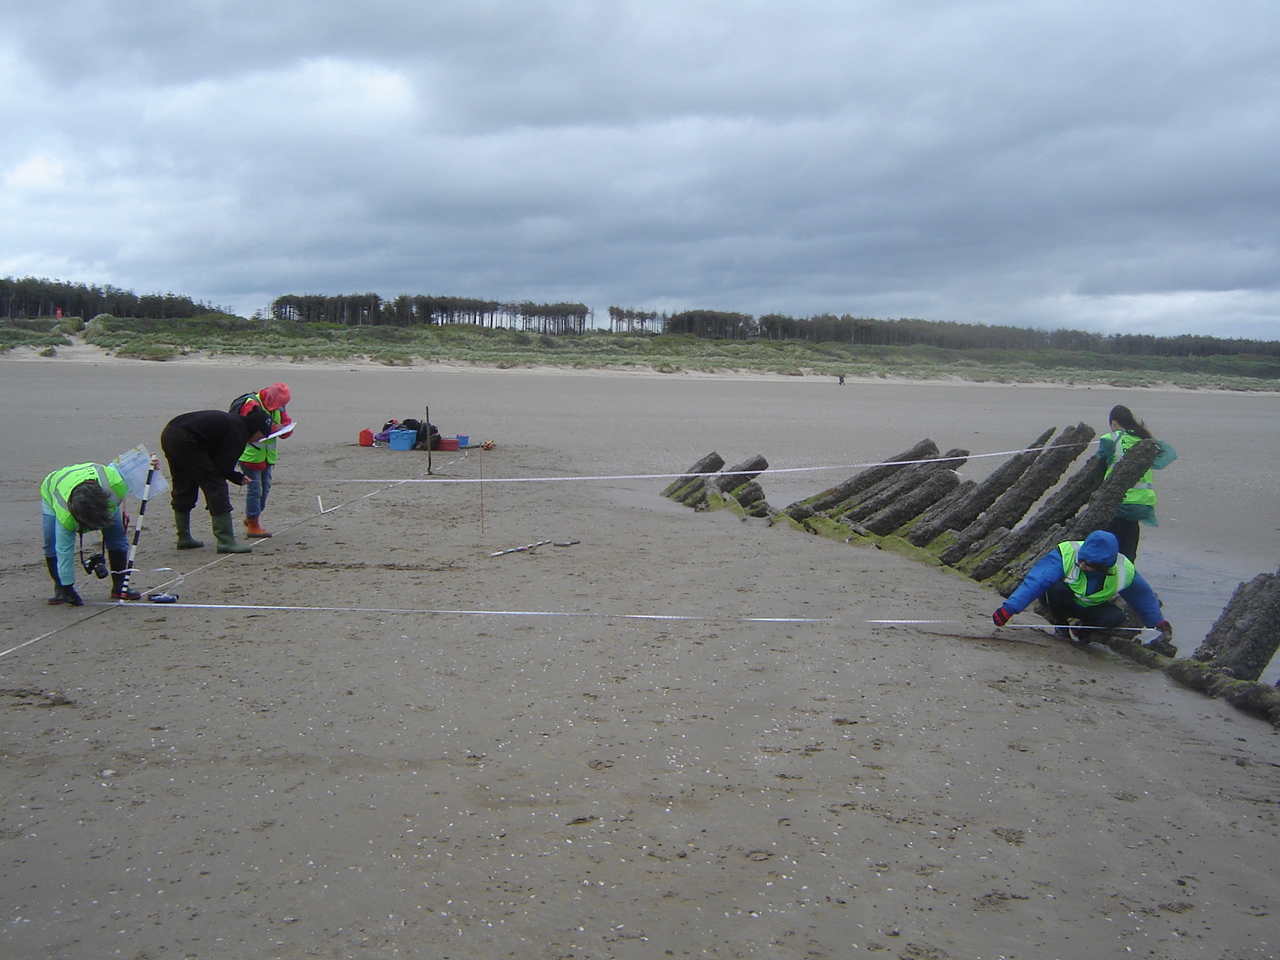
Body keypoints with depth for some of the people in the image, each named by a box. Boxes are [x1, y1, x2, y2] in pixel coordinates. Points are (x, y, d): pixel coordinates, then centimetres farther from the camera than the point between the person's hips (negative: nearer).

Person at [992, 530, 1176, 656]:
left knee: (1116, 617, -29)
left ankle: (1084, 629, 3)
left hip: (1089, 607, 1)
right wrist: (1008, 608, -47)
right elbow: (1035, 582, -39)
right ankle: (1061, 626, -5)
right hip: (1062, 601, -1)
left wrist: (1159, 623, 8)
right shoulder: (1066, 554, -33)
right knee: (1056, 587, -36)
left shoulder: (1123, 570, -23)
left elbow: (1143, 596, -3)